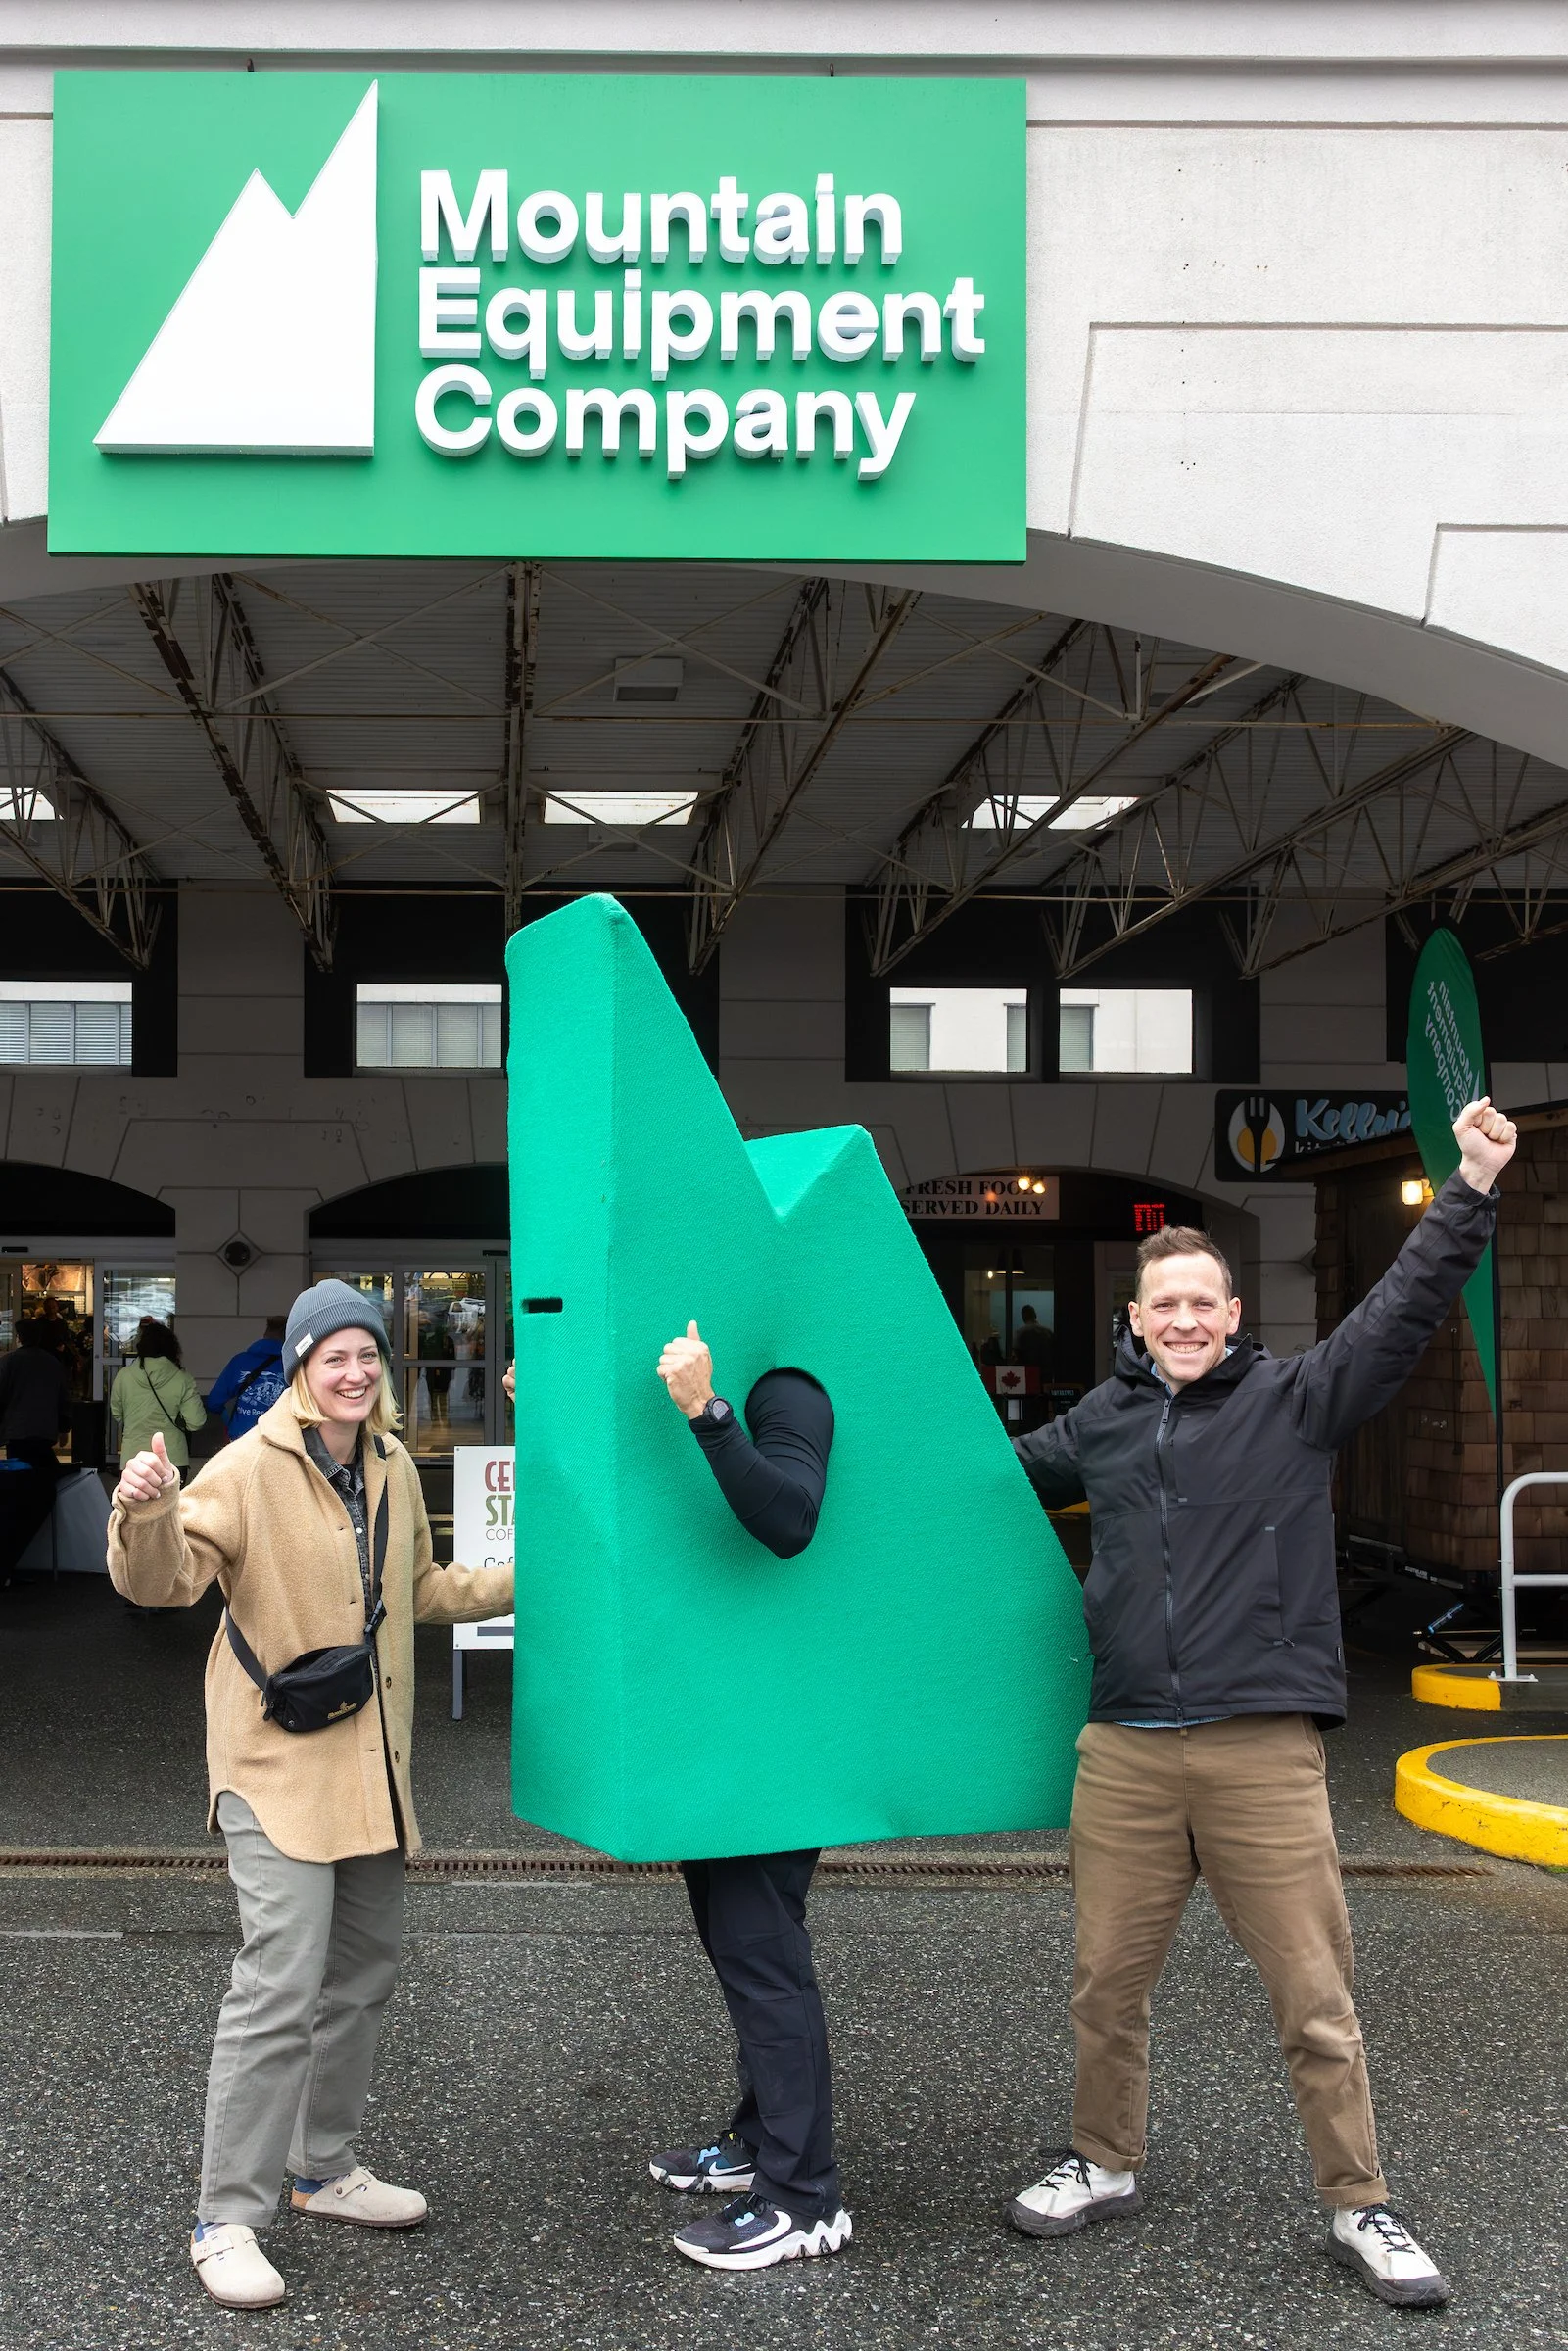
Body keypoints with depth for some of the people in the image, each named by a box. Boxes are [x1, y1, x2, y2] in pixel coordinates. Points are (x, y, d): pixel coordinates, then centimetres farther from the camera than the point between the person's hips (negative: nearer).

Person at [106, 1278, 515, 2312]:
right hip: (280, 1761, -8)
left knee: (366, 1970, 17)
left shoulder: (393, 1469, 8)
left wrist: (524, 1578, 17)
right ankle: (229, 2220, -2)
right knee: (283, 1983, -13)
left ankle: (325, 2167, 34)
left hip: (371, 1761, 8)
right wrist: (147, 1516, -38)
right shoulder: (250, 1469, -13)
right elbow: (165, 1579, -19)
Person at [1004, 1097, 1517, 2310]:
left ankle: (1361, 2208, 18)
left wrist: (1473, 1187, -19)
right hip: (1127, 1755, 3)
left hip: (1265, 1754, -3)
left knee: (1317, 2001, 3)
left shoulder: (1298, 1400, 1)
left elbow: (1404, 1310, -10)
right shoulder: (1100, 1423, 11)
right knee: (1108, 1983, 13)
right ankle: (1104, 2166, 32)